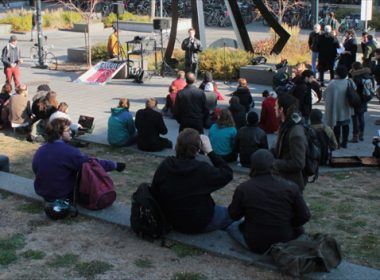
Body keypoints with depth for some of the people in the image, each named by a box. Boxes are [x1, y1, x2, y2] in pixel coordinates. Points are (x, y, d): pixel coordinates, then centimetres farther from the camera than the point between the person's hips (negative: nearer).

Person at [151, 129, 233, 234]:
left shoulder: (165, 165, -13)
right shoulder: (202, 169, -28)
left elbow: (154, 193, -2)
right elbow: (228, 174, -13)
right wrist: (210, 151, -15)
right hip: (199, 224, -5)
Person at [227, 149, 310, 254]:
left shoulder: (243, 188, -14)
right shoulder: (290, 187, -10)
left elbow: (234, 215, 0)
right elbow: (304, 217, -5)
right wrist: (286, 225, 10)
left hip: (256, 246, -2)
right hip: (286, 242, 2)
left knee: (232, 225, 23)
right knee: (299, 229, 32)